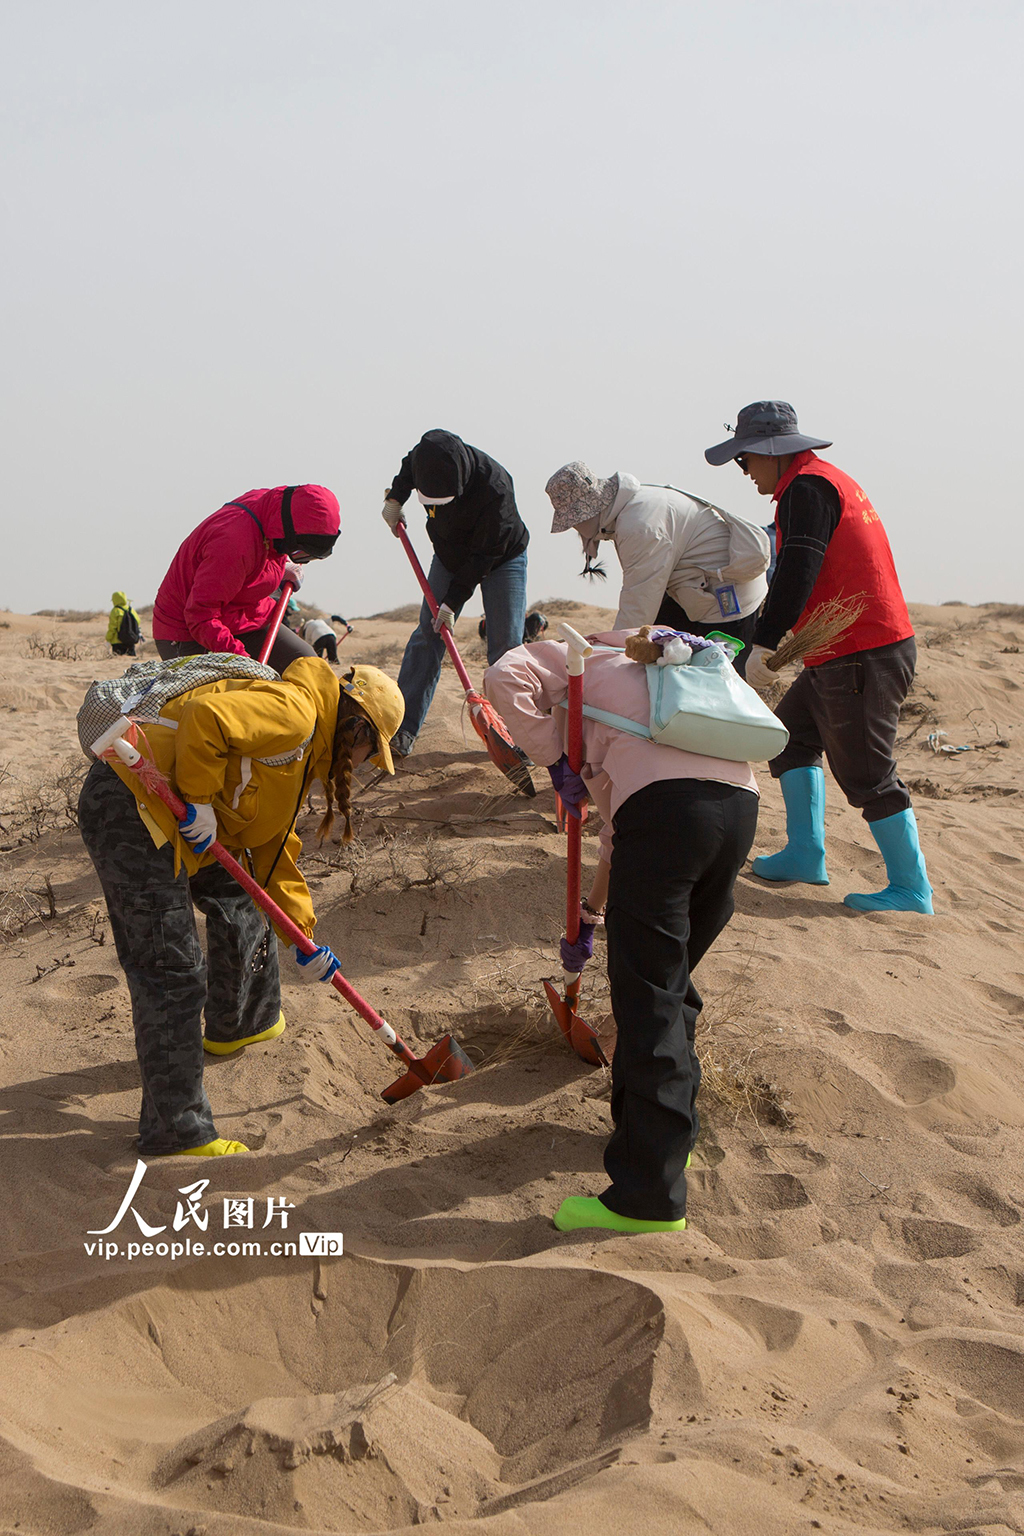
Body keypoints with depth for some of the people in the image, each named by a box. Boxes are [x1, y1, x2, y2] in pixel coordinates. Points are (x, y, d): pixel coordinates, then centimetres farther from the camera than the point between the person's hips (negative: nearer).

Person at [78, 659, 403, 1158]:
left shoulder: (302, 757, 22)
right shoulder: (293, 712, -11)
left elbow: (273, 850, 26)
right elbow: (205, 718, -26)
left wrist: (303, 939, 23)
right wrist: (199, 801, -16)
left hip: (165, 814, 11)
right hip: (131, 805, -11)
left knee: (235, 900, 27)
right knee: (172, 973, -8)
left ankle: (241, 1024, 51)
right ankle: (176, 1129, 0)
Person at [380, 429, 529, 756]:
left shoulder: (495, 488, -38)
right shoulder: (428, 456, -23)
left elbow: (484, 555, -30)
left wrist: (453, 601, -28)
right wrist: (394, 499, 1)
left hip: (502, 557, -4)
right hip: (450, 555, 4)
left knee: (506, 644, -11)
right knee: (427, 635, -3)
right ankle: (403, 728, -4)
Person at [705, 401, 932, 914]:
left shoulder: (807, 487, -13)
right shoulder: (828, 479, 20)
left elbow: (798, 572, -24)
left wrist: (764, 645, -28)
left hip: (862, 656, -11)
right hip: (838, 655, 11)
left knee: (865, 772, -5)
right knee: (791, 733, 18)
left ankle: (911, 887, 1)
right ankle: (805, 854, 21)